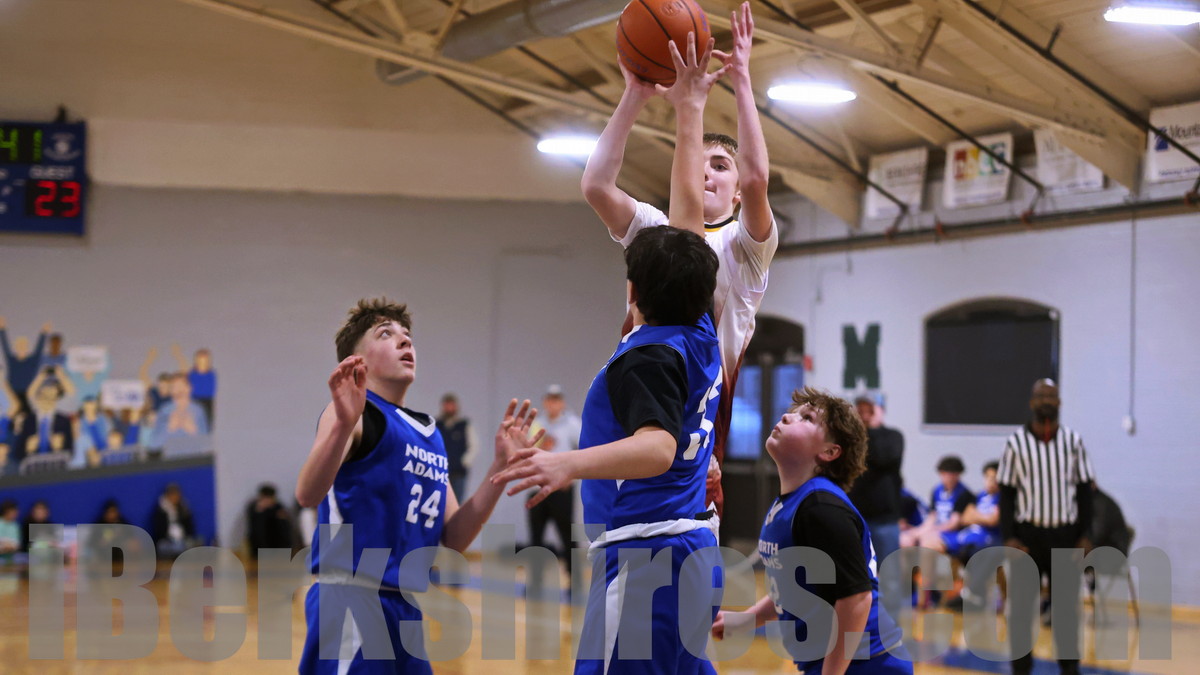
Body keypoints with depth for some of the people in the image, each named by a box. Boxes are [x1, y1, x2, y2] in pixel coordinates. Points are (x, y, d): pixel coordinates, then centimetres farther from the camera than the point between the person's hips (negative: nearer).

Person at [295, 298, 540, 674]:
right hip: (351, 604, -8)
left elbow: (454, 538, 14)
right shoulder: (356, 413, -6)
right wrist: (343, 423, -38)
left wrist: (501, 465, 5)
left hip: (403, 608, 9)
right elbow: (308, 495, -23)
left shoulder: (429, 435, 17)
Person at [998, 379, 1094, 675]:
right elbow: (1006, 494, 0)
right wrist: (1009, 537, -8)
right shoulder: (1016, 443, -1)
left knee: (1067, 605, 5)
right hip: (1028, 534, -1)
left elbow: (1084, 491, 7)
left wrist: (1085, 535, 0)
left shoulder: (1073, 441, 4)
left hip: (1065, 534, 1)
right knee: (1021, 606, 1)